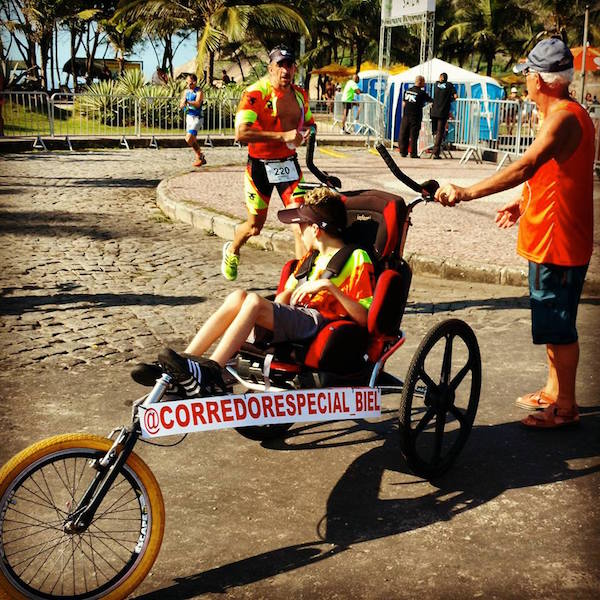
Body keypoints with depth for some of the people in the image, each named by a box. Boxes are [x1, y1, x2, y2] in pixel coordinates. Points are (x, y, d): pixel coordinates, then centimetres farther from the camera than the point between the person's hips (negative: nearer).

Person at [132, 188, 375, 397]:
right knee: (238, 296, -18)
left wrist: (329, 286, -20)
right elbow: (285, 295, 29)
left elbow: (363, 317, -11)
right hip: (293, 319, 7)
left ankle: (209, 370, -39)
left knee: (254, 302, -29)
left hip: (319, 327, -7)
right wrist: (272, 312, 7)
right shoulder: (310, 258, 26)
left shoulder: (356, 260, 0)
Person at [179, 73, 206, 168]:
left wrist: (188, 102, -43)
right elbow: (181, 105, 7)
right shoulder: (186, 91, 10)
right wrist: (183, 104, -17)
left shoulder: (199, 92, -11)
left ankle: (199, 155, 2)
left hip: (197, 118, -7)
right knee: (193, 140, 12)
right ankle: (201, 158, 26)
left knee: (189, 139, -17)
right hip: (189, 117, 8)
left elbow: (197, 104, -27)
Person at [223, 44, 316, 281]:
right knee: (255, 226, 9)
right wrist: (283, 136, -33)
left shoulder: (300, 94, 4)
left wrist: (307, 132, -2)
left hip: (288, 163, 4)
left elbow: (309, 122, 23)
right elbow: (241, 133, -30)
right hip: (260, 165, -4)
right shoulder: (256, 93, -17)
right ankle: (232, 251, 41)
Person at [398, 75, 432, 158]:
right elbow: (431, 100, 1)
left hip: (406, 116, 4)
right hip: (415, 117, -4)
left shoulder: (407, 91, 9)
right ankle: (413, 154, 1)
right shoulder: (421, 93, -8)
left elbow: (403, 103, 13)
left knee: (404, 134, 9)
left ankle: (403, 151, 11)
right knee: (413, 136, -1)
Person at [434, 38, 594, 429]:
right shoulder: (566, 114, 13)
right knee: (552, 323, 20)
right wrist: (524, 204, 25)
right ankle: (553, 391, 33)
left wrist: (466, 193, -40)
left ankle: (565, 407, 11)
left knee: (558, 326, -1)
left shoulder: (564, 118, -21)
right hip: (550, 239, 11)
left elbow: (526, 167, -36)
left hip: (558, 242, -11)